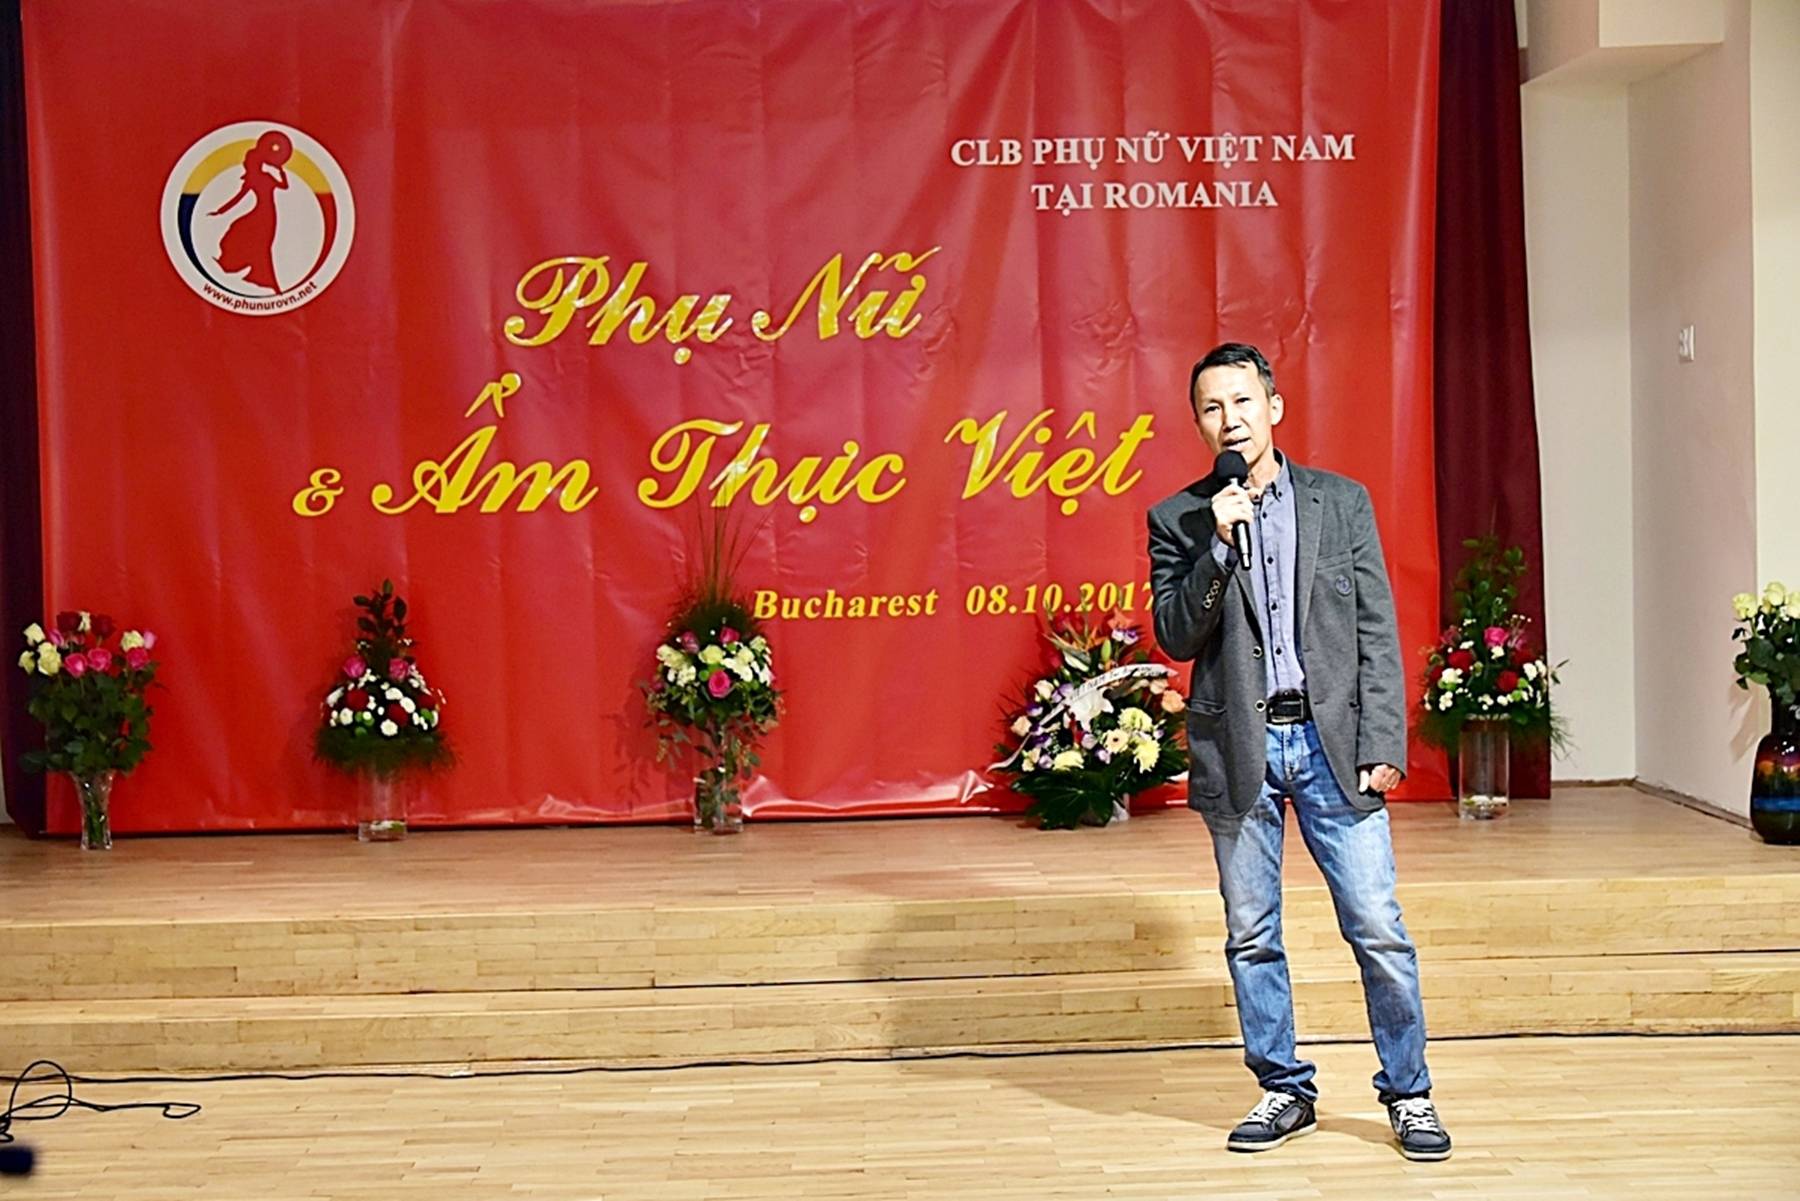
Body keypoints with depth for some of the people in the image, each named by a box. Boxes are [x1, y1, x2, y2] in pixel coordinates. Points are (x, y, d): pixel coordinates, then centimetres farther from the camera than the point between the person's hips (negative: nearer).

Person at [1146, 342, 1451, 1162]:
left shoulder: (1342, 502, 6)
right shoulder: (1179, 521, 5)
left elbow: (1378, 631, 4)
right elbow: (1177, 638, -4)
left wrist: (1382, 744, -4)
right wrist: (1218, 546, -15)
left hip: (1331, 740, 0)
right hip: (1236, 748, 1)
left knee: (1378, 929, -2)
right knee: (1252, 937, 7)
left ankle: (1408, 1094, 13)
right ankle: (1284, 1092, 22)